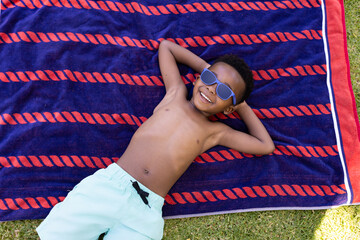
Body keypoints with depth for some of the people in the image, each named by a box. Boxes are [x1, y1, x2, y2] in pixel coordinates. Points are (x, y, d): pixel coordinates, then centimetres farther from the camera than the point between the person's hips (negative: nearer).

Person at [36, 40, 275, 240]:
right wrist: (207, 68, 22)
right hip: (108, 184, 1)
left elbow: (266, 146, 14)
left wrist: (242, 106, 18)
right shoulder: (177, 92, 15)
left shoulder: (216, 132, 12)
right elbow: (166, 46, 27)